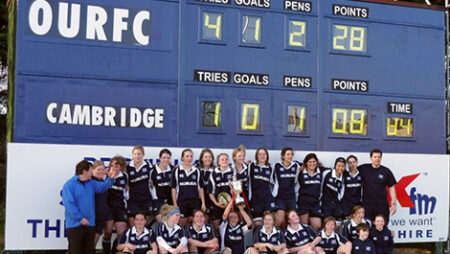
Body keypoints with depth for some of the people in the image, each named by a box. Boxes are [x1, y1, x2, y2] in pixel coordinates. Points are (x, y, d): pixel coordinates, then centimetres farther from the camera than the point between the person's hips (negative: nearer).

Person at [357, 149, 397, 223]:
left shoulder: (386, 171, 4)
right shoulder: (364, 169, 4)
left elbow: (391, 188, 7)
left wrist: (393, 203, 0)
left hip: (382, 205, 0)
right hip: (367, 204, 0)